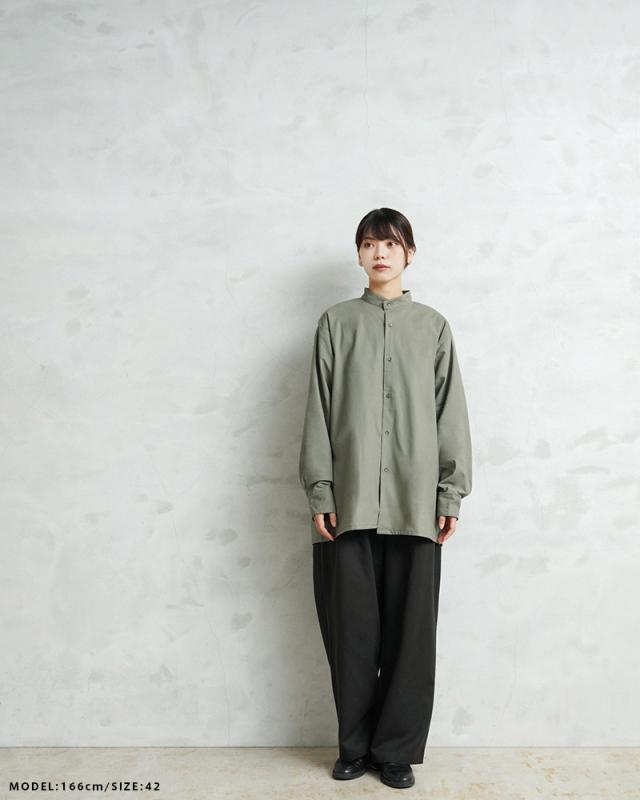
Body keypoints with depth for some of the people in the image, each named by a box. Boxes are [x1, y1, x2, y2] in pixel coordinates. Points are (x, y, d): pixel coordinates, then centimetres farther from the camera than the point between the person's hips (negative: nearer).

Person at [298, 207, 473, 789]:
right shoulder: (336, 323, 8)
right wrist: (319, 493, -2)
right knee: (352, 627, 6)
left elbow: (451, 414, 7)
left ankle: (397, 748, 21)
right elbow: (318, 413, 4)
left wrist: (452, 495, 1)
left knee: (411, 629, 4)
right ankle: (356, 745, 23)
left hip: (415, 505, 0)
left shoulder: (434, 326, 9)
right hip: (350, 503, 0)